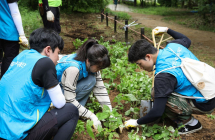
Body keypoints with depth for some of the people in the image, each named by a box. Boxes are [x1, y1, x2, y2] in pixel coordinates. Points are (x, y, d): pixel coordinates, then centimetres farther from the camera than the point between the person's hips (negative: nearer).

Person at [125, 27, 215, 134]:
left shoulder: (163, 75, -28)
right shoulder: (173, 46, -6)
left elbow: (157, 113, -26)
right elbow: (187, 40, 22)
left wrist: (137, 122, -9)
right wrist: (167, 30, 31)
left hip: (205, 104, -9)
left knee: (157, 95, -19)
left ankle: (191, 123, -1)